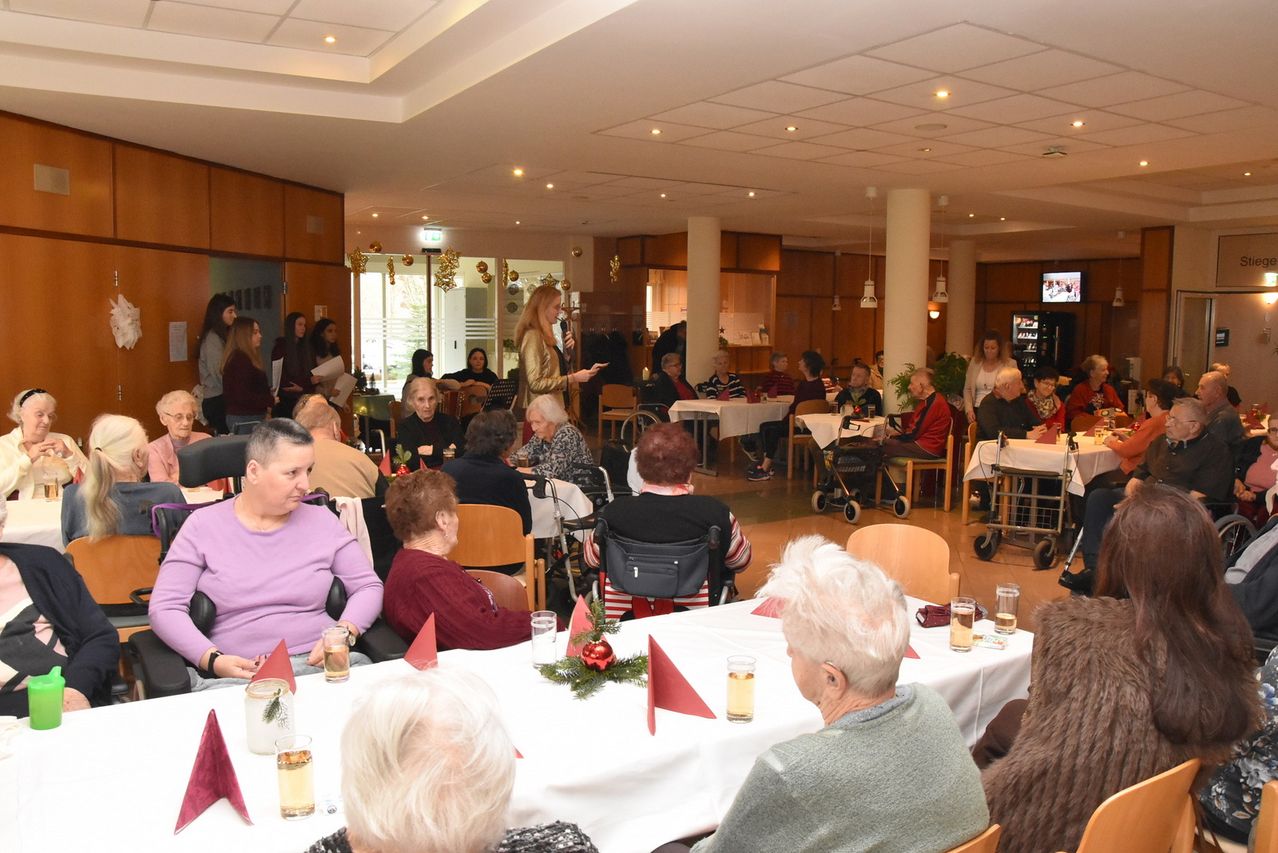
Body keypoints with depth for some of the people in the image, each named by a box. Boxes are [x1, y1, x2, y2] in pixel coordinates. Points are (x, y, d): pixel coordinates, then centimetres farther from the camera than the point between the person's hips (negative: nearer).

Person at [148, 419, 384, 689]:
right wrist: (213, 660, -12)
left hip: (321, 663, 1)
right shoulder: (204, 525, 7)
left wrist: (345, 633, -7)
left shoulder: (322, 520, 11)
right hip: (234, 673, -1)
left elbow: (368, 586, 14)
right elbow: (165, 608, 4)